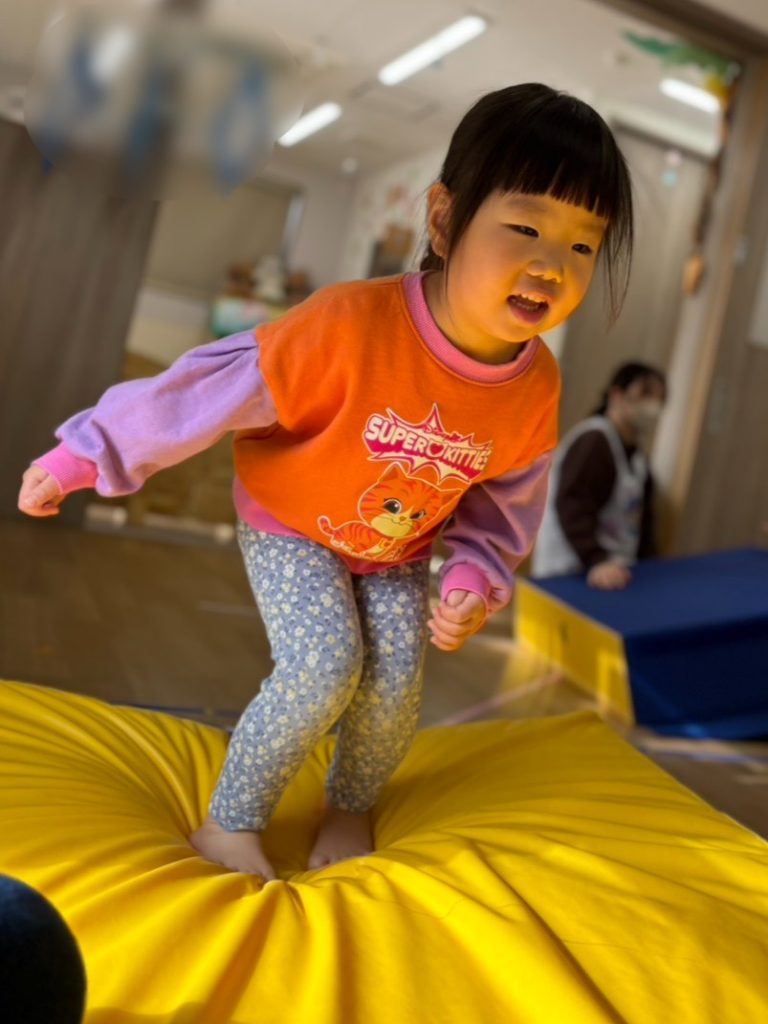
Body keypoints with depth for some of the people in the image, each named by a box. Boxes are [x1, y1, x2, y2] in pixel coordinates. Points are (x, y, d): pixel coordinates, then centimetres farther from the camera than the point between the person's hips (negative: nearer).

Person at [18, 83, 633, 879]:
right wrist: (86, 455, -21)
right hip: (289, 525, -4)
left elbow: (504, 506, -3)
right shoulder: (350, 327, -37)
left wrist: (474, 580, -20)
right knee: (323, 667, -20)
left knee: (395, 688, -8)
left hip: (397, 553, 4)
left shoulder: (536, 390, -20)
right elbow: (208, 390, -29)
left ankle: (349, 807, 25)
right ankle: (229, 823, 6)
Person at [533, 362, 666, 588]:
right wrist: (596, 561, -36)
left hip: (613, 572, 10)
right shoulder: (592, 442, -15)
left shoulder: (636, 456, 18)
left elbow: (640, 520, 24)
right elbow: (572, 507, -26)